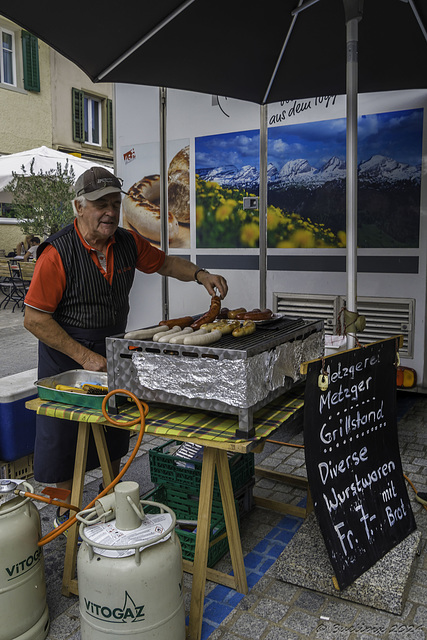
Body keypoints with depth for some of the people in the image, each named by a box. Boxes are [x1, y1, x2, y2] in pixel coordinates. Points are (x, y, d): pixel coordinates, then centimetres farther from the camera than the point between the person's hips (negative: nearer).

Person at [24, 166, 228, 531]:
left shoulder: (128, 242, -4)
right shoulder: (58, 253, -22)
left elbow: (164, 263, 12)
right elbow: (35, 319, -20)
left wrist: (200, 275, -8)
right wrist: (84, 356, -24)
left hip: (113, 350, 6)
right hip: (68, 355, -5)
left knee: (113, 434, 18)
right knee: (65, 436, 7)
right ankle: (68, 511, 30)